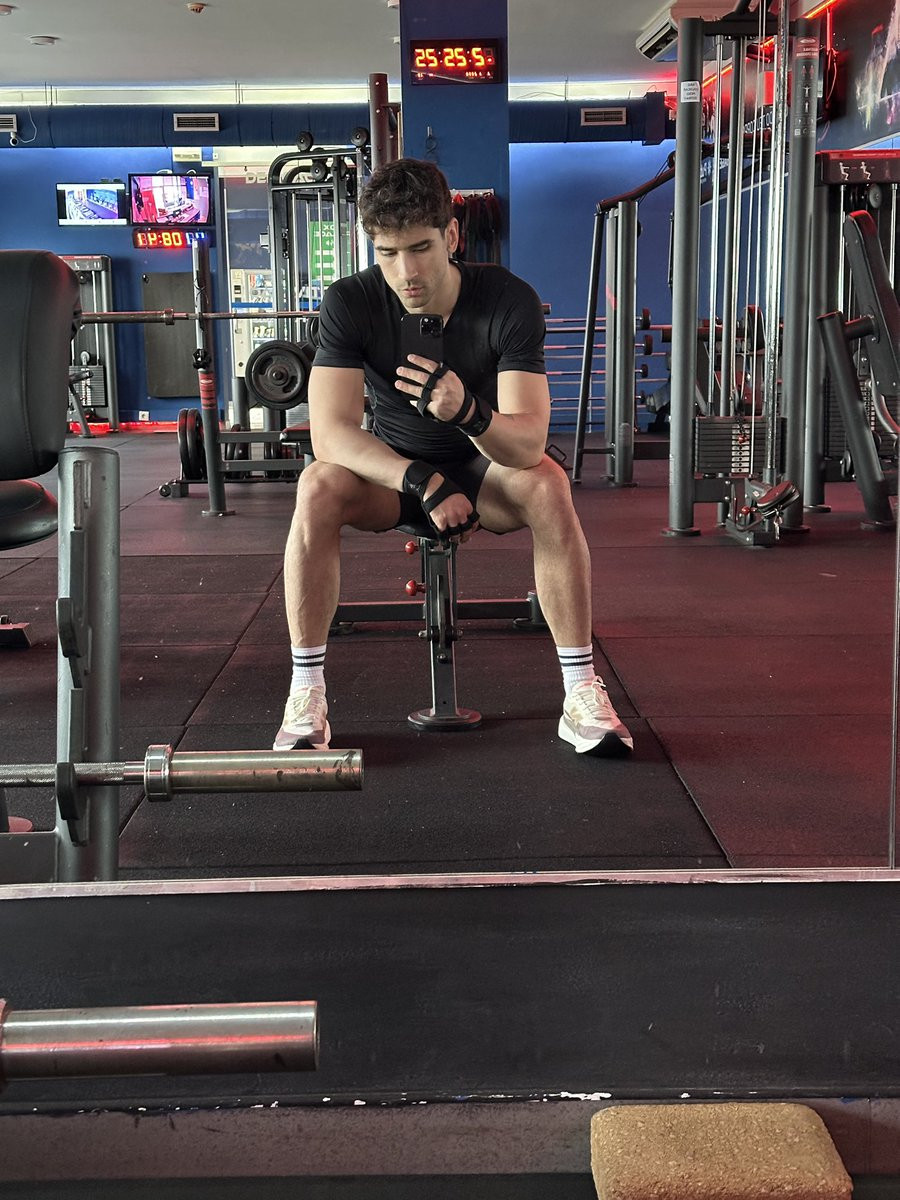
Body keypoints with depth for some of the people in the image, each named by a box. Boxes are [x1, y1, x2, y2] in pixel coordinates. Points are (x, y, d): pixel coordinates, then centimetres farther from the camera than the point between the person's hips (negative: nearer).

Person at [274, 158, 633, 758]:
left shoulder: (510, 300, -22)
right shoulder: (350, 303, -20)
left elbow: (529, 442, -31)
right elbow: (330, 431, -28)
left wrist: (468, 411, -53)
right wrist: (426, 485, -41)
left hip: (483, 467, 0)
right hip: (392, 470, 1)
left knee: (548, 486, -33)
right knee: (319, 488, -31)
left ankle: (582, 692, -26)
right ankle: (307, 696, -23)